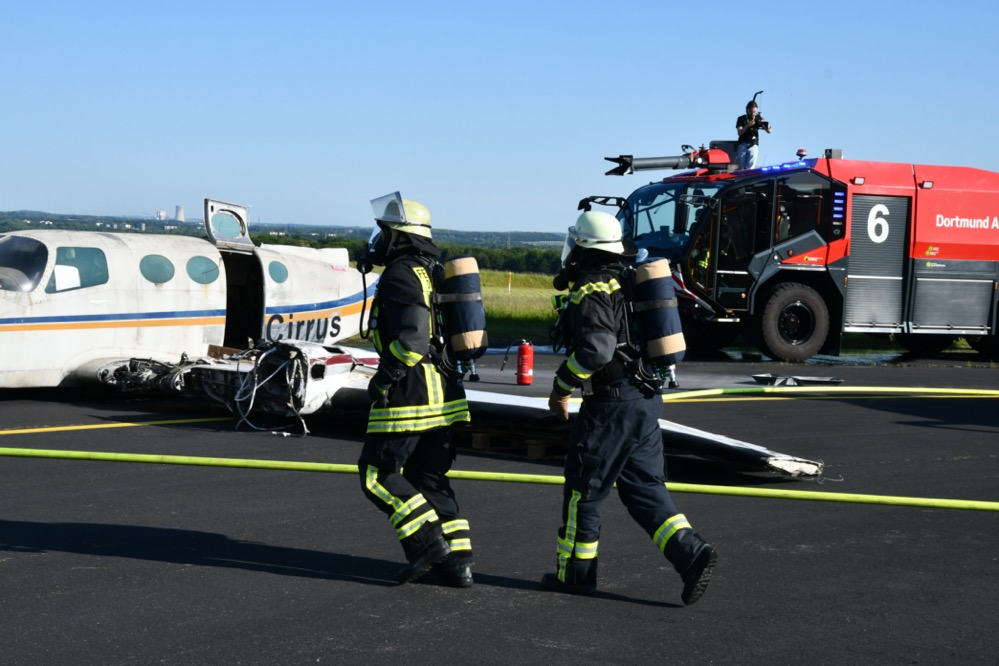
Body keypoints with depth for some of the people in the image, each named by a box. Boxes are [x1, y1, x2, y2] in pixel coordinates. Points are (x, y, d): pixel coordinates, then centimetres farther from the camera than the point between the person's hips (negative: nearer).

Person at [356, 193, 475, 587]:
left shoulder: (400, 275, -13)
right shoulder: (432, 273, 17)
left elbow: (411, 337, -25)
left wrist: (383, 379, -17)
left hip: (409, 397, -9)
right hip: (443, 394, 9)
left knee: (377, 476, 1)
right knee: (429, 480, 13)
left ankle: (428, 543, -6)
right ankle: (456, 561, 9)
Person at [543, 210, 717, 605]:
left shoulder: (589, 293, -13)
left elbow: (595, 348, -25)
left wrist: (561, 388, -14)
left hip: (610, 405, -9)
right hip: (646, 401, 9)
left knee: (584, 489, 5)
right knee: (644, 489, 10)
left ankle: (575, 572, 13)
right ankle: (691, 554, -4)